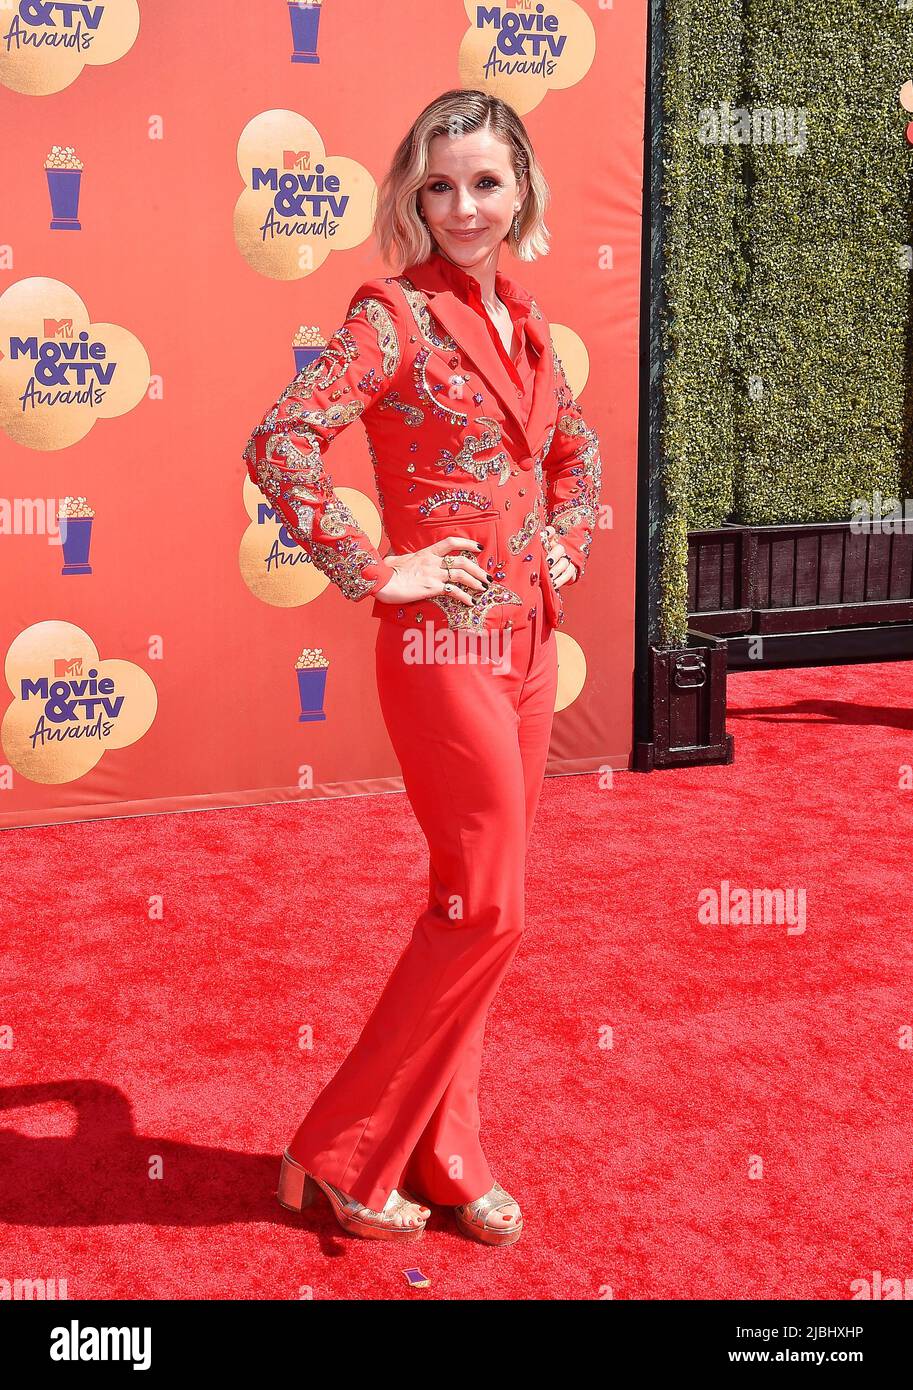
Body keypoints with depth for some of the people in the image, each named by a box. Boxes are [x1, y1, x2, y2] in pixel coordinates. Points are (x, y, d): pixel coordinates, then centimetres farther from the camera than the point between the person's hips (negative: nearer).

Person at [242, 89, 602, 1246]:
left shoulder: (520, 319, 11)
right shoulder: (394, 315, -12)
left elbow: (576, 449, 27)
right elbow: (278, 444, -25)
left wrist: (565, 545, 12)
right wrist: (372, 574, -20)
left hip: (528, 641, 8)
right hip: (445, 649, -8)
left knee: (473, 913, 12)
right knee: (484, 914, -4)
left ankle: (444, 1157, 26)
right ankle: (339, 1158, 12)